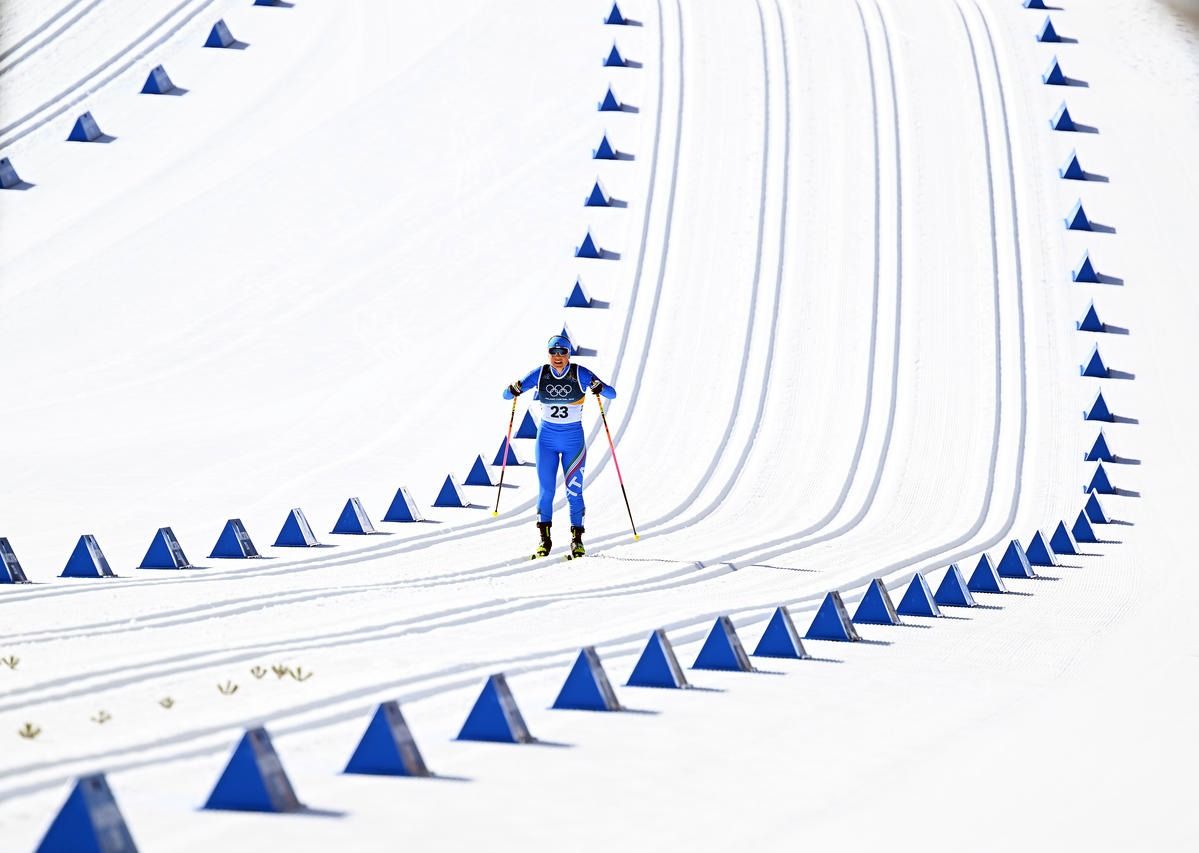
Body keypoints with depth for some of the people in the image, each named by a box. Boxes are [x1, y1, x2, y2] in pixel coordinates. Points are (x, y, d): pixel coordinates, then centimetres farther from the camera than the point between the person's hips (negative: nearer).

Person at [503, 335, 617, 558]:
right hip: (546, 438, 2)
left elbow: (612, 394, -12)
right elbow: (507, 395, -2)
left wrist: (599, 388, -35)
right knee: (546, 490, 0)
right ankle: (544, 539, 10)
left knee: (574, 490, -4)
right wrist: (513, 390, -25)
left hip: (573, 440, -2)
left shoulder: (580, 374, -9)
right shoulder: (540, 374, -4)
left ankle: (577, 539, 5)